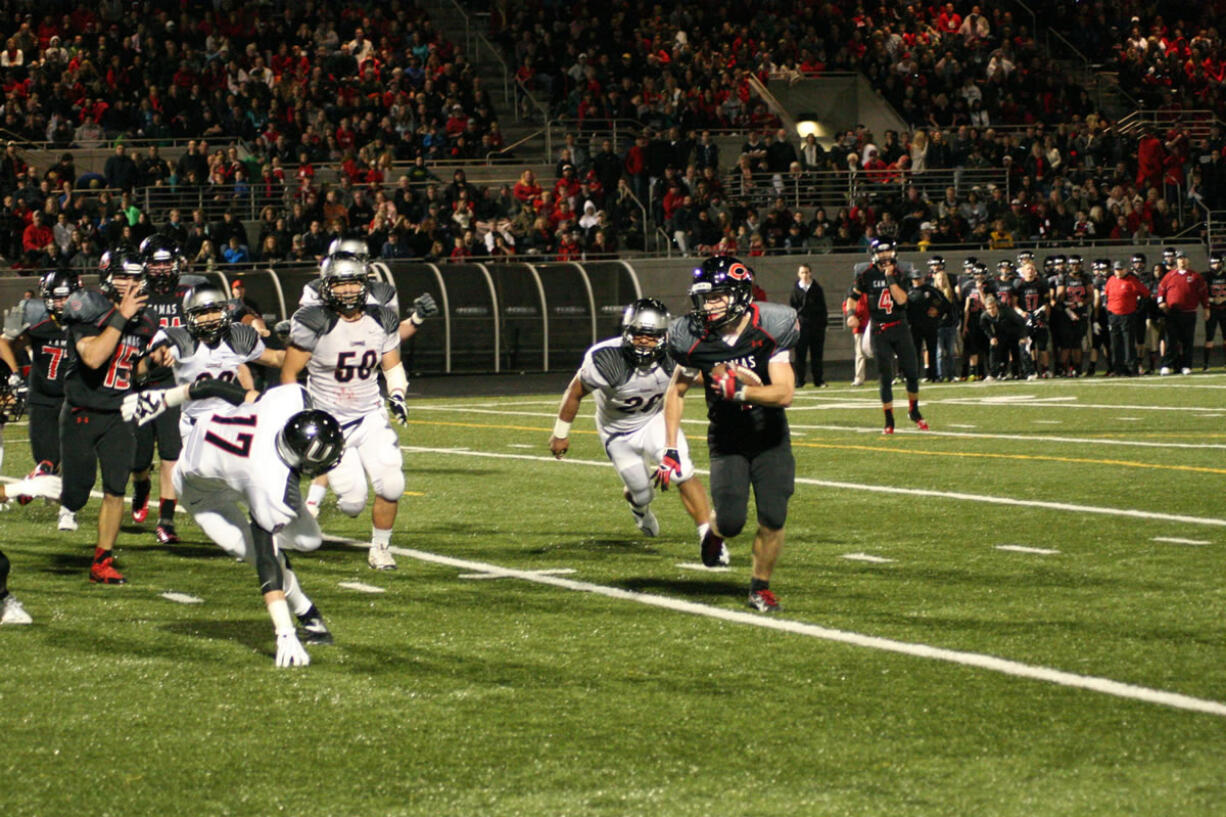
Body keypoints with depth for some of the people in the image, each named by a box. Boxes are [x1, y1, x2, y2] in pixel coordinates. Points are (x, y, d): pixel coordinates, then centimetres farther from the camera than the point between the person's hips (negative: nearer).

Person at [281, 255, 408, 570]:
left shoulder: (381, 322, -1)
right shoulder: (314, 324, -15)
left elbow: (392, 366, 14)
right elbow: (289, 373, -7)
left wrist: (397, 394, -6)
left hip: (370, 418, 4)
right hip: (330, 423, -4)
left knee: (391, 485, -12)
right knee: (353, 501, -10)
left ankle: (380, 548, 12)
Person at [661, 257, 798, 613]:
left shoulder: (769, 329, -19)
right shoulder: (695, 339, -13)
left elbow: (784, 393, -23)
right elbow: (675, 392, 2)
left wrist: (740, 390, -38)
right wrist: (670, 450, -1)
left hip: (770, 438, -1)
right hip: (726, 440, 1)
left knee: (773, 519, -9)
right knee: (731, 520, -12)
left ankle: (760, 586, 15)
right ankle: (715, 533, 26)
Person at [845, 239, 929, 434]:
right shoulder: (867, 275, -2)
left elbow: (901, 299, -15)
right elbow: (853, 296, 8)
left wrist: (890, 277, -18)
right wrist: (851, 313, -10)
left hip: (900, 328, 1)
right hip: (879, 331, -1)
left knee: (912, 372, 4)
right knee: (885, 377, -1)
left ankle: (914, 412, 27)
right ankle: (889, 421, 5)